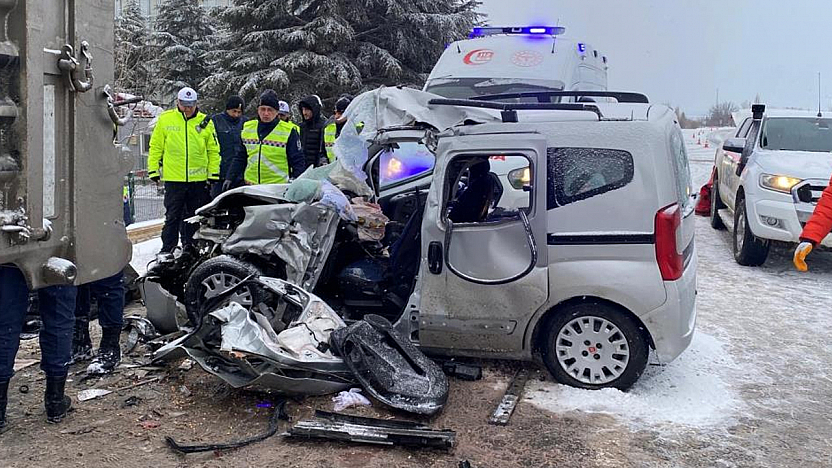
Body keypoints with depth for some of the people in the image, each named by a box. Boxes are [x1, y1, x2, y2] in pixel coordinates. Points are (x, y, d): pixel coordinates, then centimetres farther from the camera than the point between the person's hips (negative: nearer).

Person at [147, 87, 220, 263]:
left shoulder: (205, 122, 5)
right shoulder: (165, 119, 3)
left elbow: (213, 150, 9)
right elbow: (156, 146, 8)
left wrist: (214, 173, 3)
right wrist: (153, 170, 3)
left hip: (199, 179, 2)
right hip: (173, 178, -1)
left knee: (195, 217, 9)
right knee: (172, 216, 1)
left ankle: (190, 247, 21)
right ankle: (167, 248, 6)